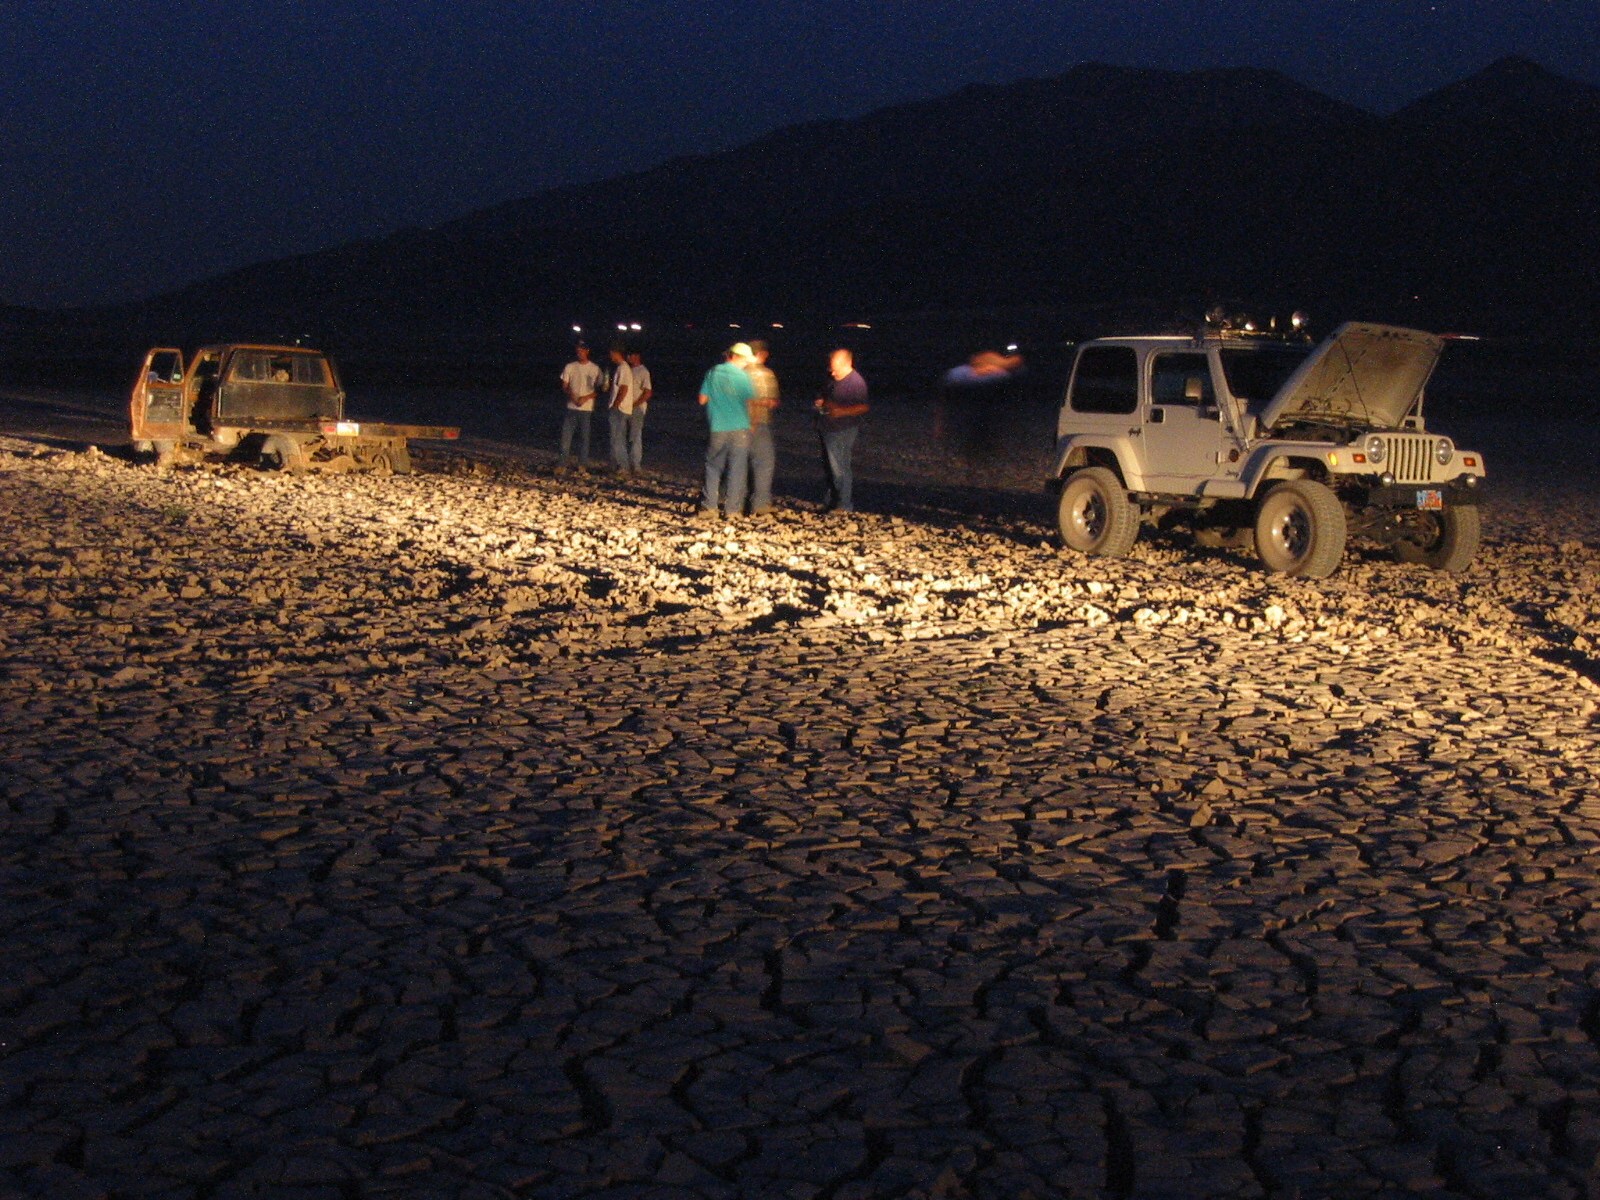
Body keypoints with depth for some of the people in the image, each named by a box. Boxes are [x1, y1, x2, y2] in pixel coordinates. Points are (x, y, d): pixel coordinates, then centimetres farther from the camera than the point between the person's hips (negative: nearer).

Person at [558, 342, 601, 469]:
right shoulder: (570, 367, 7)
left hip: (587, 408, -2)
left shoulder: (595, 368, 1)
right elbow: (564, 386, 8)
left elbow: (599, 389, 1)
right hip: (571, 407, 2)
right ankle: (563, 464, 2)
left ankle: (584, 465, 6)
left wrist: (586, 398, -13)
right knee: (566, 435, -1)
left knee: (584, 436, 1)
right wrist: (572, 395, -12)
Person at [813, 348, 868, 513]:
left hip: (842, 431, -9)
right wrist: (822, 402, 3)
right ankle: (830, 501, 26)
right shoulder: (833, 378, 10)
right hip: (827, 430, 9)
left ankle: (844, 505, 1)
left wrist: (842, 411, -29)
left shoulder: (856, 382, -16)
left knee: (839, 468, -7)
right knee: (829, 467, 15)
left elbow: (863, 407, -18)